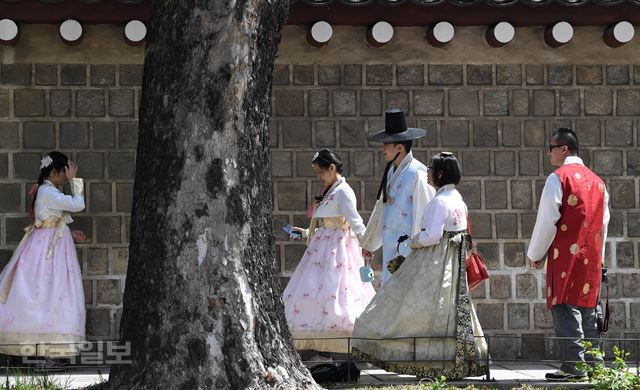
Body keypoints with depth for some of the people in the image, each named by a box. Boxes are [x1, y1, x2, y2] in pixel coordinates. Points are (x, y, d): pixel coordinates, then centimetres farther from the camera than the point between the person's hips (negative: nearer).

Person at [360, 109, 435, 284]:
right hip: (390, 248, 9)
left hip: (408, 249, -9)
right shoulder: (392, 171, 13)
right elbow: (381, 209, 24)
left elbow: (423, 215, -15)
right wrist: (369, 244, 33)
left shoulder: (417, 174, -14)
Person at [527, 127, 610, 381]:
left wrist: (535, 255, 0)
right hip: (591, 256, 7)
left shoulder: (558, 178, -8)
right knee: (588, 308, 11)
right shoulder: (596, 181, 14)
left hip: (566, 255, -7)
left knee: (566, 310, -7)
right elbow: (604, 222, 17)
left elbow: (546, 220, -10)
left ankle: (572, 365, -14)